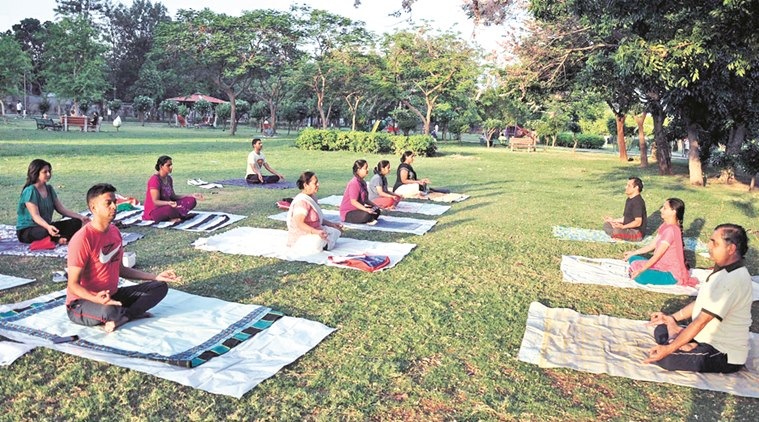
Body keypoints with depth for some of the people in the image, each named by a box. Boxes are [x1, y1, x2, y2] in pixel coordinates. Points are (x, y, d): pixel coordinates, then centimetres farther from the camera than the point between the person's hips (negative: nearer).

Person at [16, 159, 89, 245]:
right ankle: (59, 239, -13)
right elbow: (35, 215, -26)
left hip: (45, 226, 7)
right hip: (26, 231, -7)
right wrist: (48, 227, -45)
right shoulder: (30, 191, -16)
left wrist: (80, 217, -5)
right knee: (46, 232, -41)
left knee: (76, 222, -12)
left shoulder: (49, 189, 7)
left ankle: (58, 239, -32)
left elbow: (61, 209, 8)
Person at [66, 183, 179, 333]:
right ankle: (134, 313, -8)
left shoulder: (115, 231, 3)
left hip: (112, 295, 8)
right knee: (109, 311, -41)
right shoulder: (82, 239, -22)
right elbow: (73, 285, -20)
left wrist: (155, 277, 9)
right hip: (82, 302, -8)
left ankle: (120, 318, -15)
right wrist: (97, 299, -40)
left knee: (160, 286, -2)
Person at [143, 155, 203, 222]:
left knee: (191, 201, -5)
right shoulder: (155, 179, -17)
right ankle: (180, 215, -8)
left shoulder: (169, 179, 8)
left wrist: (192, 196, 3)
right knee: (170, 208, -40)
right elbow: (155, 201, -22)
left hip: (167, 206, 8)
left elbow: (173, 197, 10)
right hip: (154, 211, -8)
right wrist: (169, 203, -41)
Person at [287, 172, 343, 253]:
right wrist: (316, 232, -43)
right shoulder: (302, 201, -24)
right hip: (300, 239, -10)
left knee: (336, 231, 15)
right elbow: (299, 223, -34)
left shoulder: (312, 197, 8)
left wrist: (332, 224, 10)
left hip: (313, 232, 10)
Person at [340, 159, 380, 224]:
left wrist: (374, 205, -1)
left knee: (376, 211, 2)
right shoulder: (354, 183, -21)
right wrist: (366, 209, -35)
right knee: (366, 215, -32)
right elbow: (353, 202, -27)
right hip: (348, 213, -10)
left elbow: (365, 199, 11)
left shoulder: (363, 182, 9)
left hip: (357, 209, 10)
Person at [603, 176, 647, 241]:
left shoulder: (638, 202, -20)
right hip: (629, 229, 10)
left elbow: (638, 222, -26)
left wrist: (623, 227, -34)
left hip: (637, 233, -10)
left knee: (615, 231, -35)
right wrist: (613, 220, 13)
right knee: (606, 224, 6)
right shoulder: (629, 200, 12)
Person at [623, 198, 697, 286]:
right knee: (633, 259, 10)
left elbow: (657, 255, -24)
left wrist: (641, 270, -19)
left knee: (639, 277, -30)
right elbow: (653, 244, 14)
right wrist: (633, 252, 15)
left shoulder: (671, 230, -26)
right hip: (662, 265, 9)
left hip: (671, 273, -9)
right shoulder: (665, 225, 3)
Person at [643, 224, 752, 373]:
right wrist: (672, 317, 12)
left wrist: (669, 349, -24)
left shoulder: (733, 280, -28)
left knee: (664, 358, -25)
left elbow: (701, 321, -27)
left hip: (725, 355, -10)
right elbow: (702, 302, 16)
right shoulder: (724, 270, 4)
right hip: (713, 339, 10)